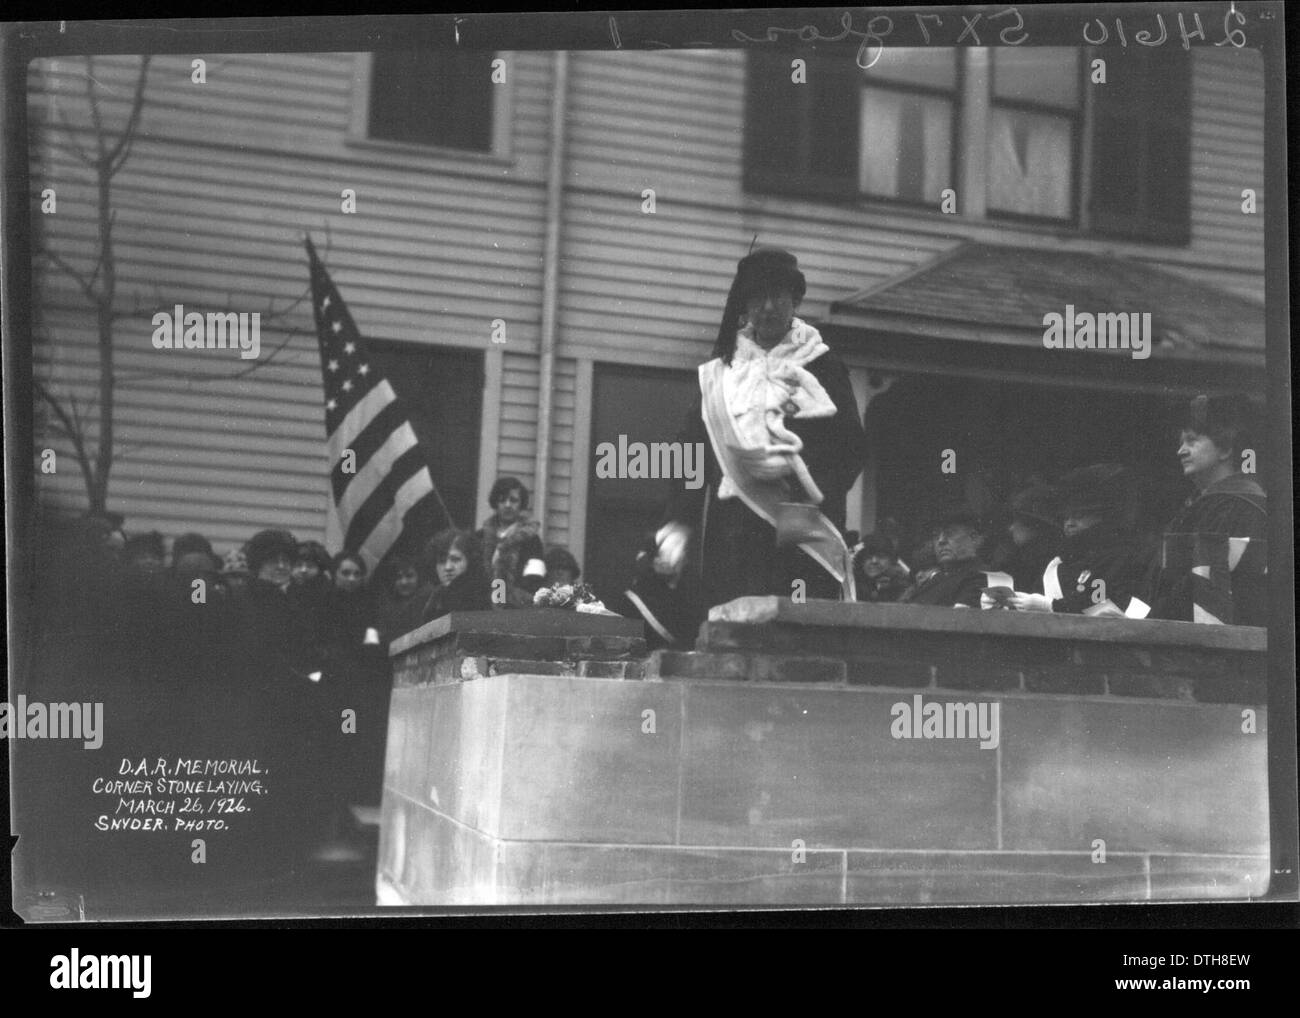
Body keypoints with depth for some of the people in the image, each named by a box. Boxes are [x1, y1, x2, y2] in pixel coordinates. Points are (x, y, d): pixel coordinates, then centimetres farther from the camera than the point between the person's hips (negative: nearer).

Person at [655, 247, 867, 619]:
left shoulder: (822, 368, 8)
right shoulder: (719, 371, 14)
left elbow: (850, 449, 3)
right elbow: (694, 450, 11)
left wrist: (794, 466, -12)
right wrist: (678, 526, 2)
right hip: (730, 531, 2)